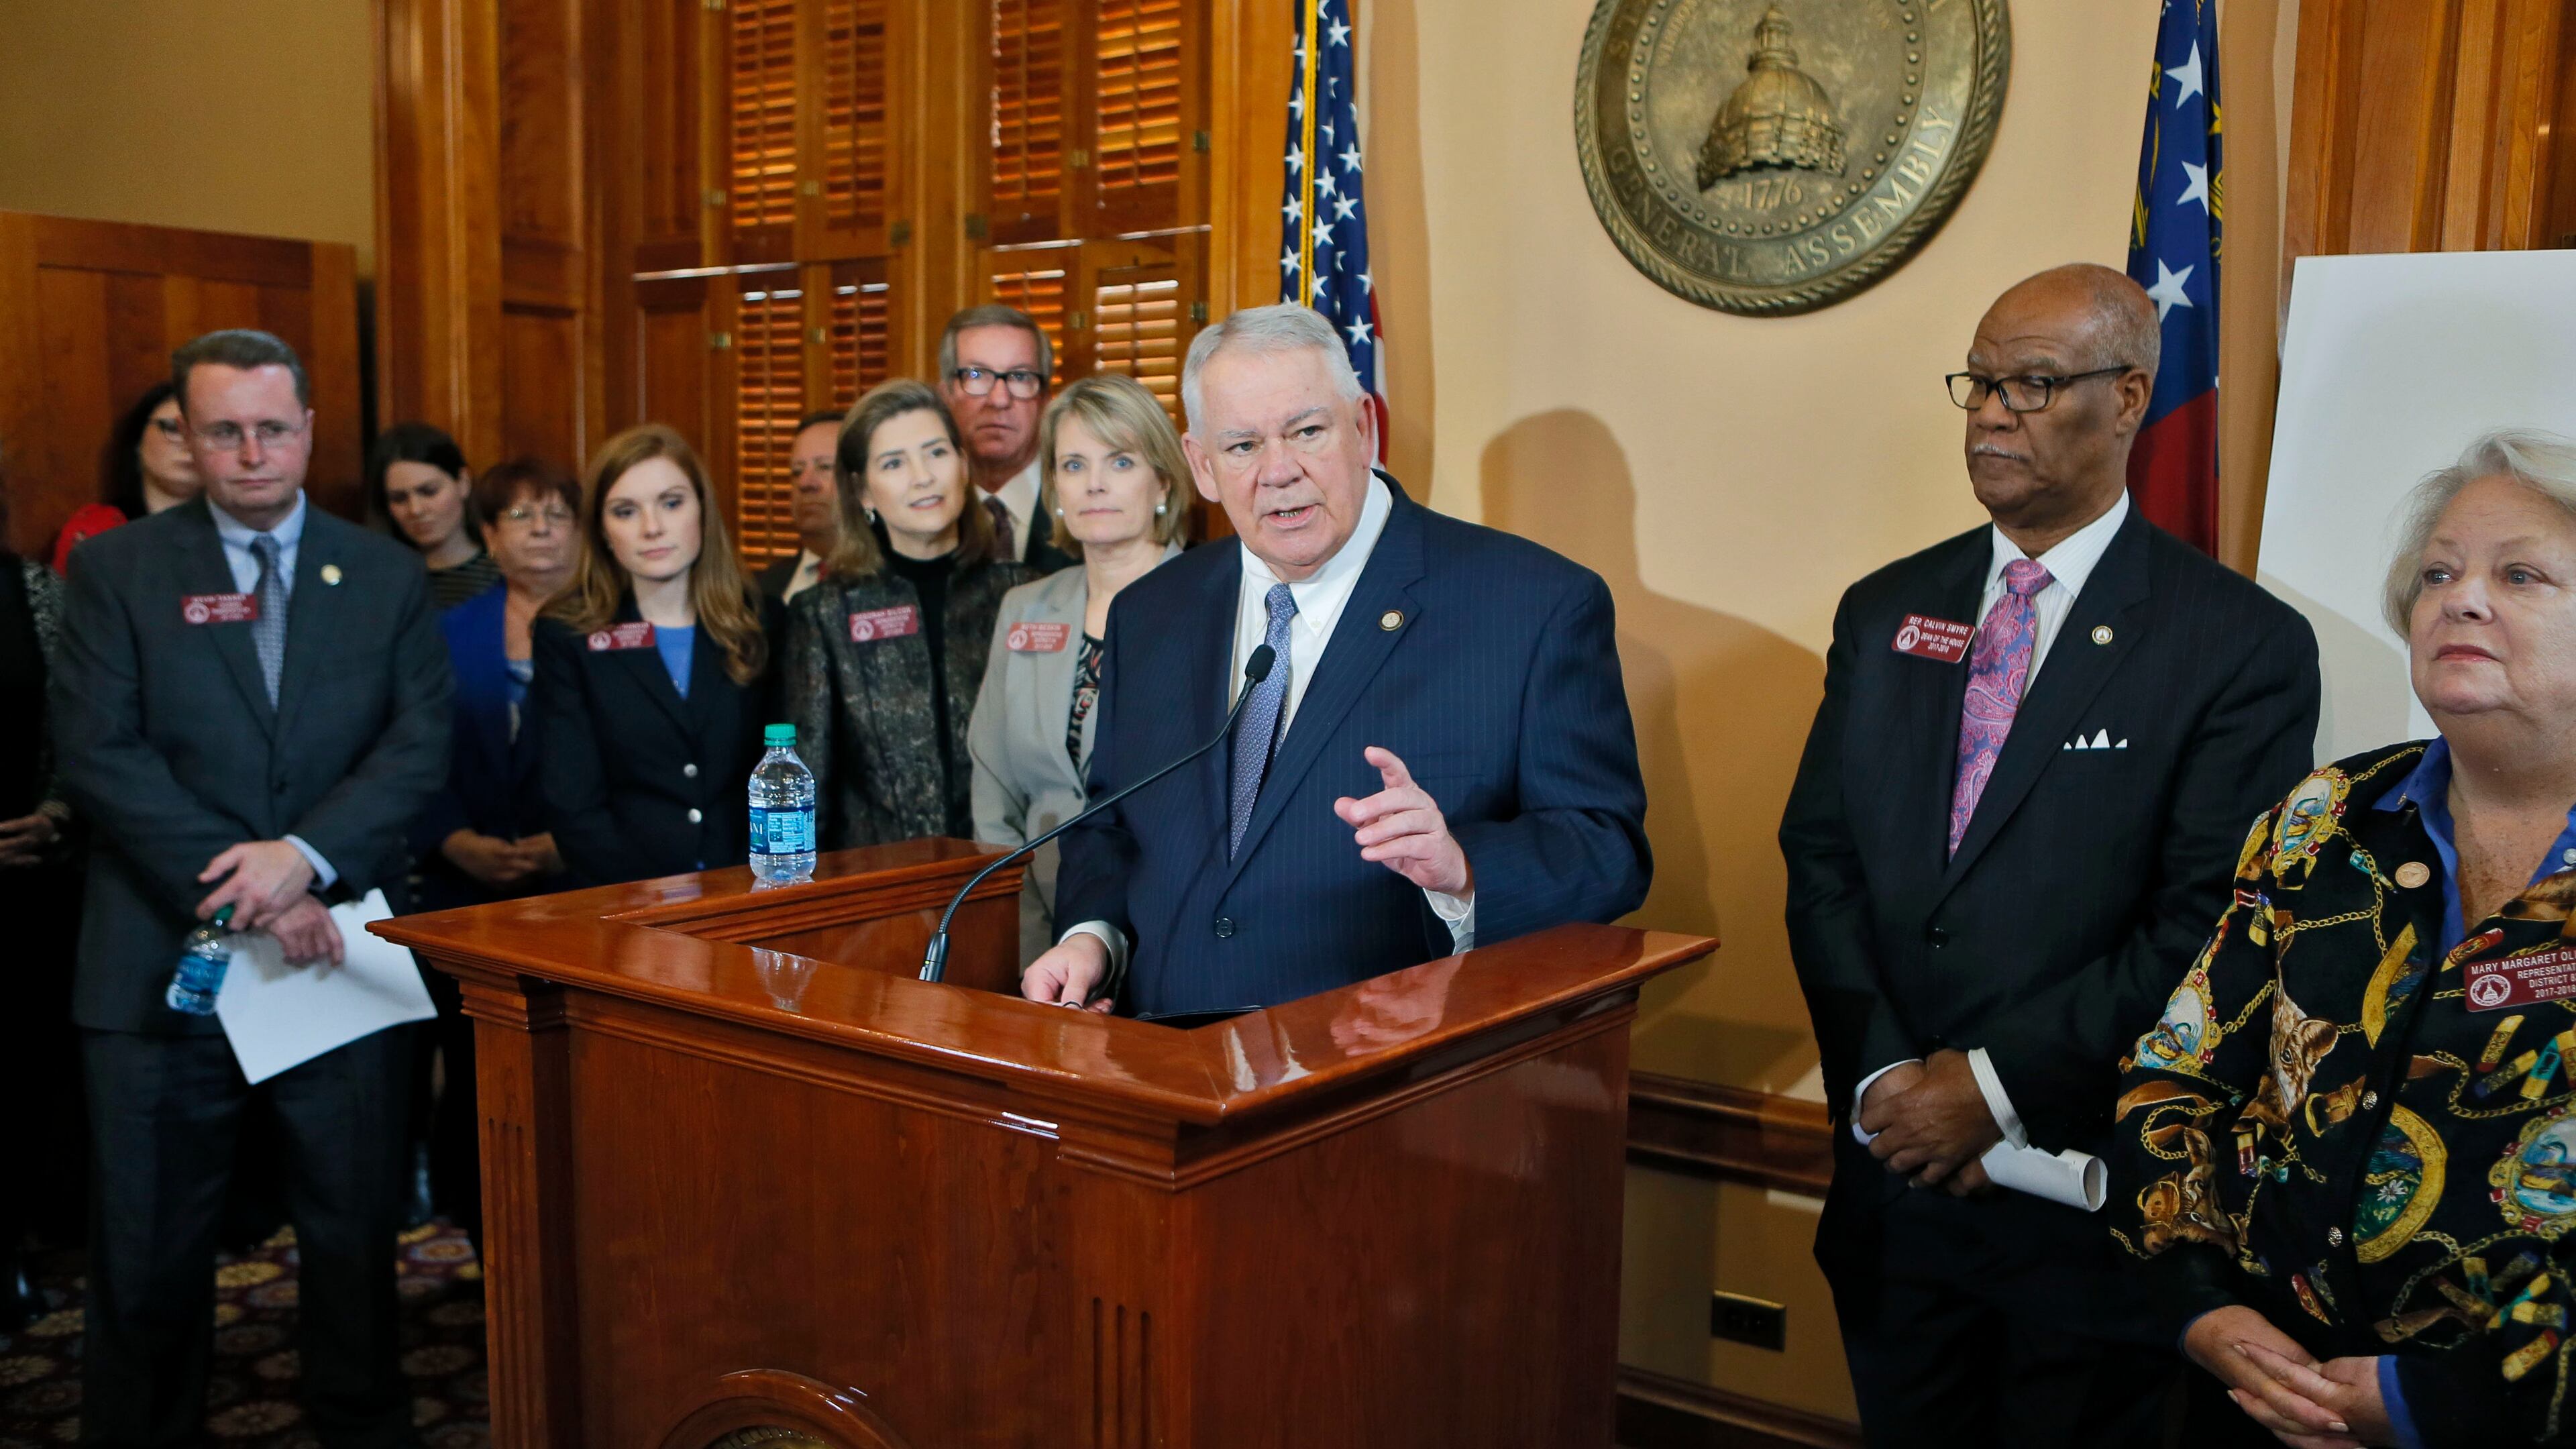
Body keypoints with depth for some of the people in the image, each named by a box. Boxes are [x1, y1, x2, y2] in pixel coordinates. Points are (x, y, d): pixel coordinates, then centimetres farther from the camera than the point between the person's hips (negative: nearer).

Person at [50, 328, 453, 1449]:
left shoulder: (387, 576, 7)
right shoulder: (115, 570, 2)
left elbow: (420, 744, -3)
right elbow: (99, 754, -7)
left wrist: (305, 854, -19)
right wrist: (242, 887, -16)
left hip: (338, 950, 1)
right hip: (163, 963, -1)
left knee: (356, 1235, 12)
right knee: (147, 1253, 9)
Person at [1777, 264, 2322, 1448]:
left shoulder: (2245, 648, -8)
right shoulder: (1885, 612, 7)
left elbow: (2208, 927, -15)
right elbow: (1821, 859, 3)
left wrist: (1996, 1084, -16)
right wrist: (1887, 1080, -9)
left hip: (2091, 1202, -4)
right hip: (1893, 1171, 4)